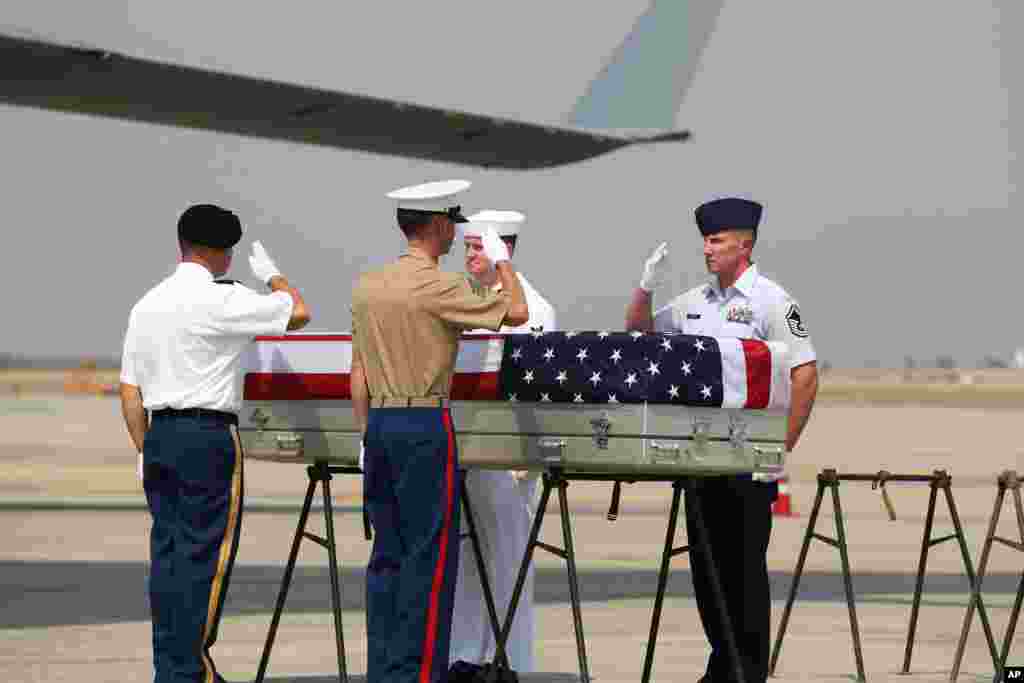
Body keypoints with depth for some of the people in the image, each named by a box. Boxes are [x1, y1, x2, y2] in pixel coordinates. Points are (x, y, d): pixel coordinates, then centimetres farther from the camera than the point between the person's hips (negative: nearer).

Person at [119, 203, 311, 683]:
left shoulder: (146, 305, 11)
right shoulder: (221, 300, -10)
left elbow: (130, 391, 13)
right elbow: (298, 313, 0)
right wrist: (270, 272, 18)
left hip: (159, 434, 7)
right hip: (209, 435, -7)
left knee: (167, 553, 10)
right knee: (204, 555, -4)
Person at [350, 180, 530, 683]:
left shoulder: (366, 287, 10)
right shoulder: (438, 287, -12)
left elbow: (357, 373, 13)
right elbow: (517, 313, -8)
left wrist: (367, 435, 18)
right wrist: (501, 259, 8)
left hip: (379, 423, 7)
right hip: (425, 425, -7)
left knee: (386, 552, 11)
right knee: (429, 553, -2)